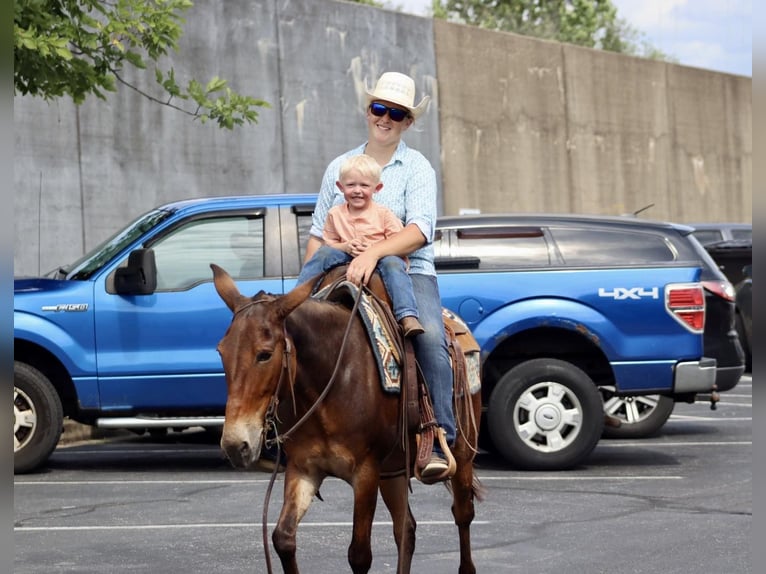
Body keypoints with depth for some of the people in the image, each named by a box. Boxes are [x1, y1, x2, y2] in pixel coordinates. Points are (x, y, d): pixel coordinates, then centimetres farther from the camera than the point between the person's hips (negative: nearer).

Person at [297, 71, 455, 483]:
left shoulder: (417, 167, 3)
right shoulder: (339, 167, 16)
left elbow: (420, 230, -13)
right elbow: (319, 234, 18)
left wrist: (374, 253, -30)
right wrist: (308, 281, 1)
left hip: (407, 271, -4)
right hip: (345, 274, 4)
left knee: (430, 336, -32)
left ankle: (439, 444, -33)